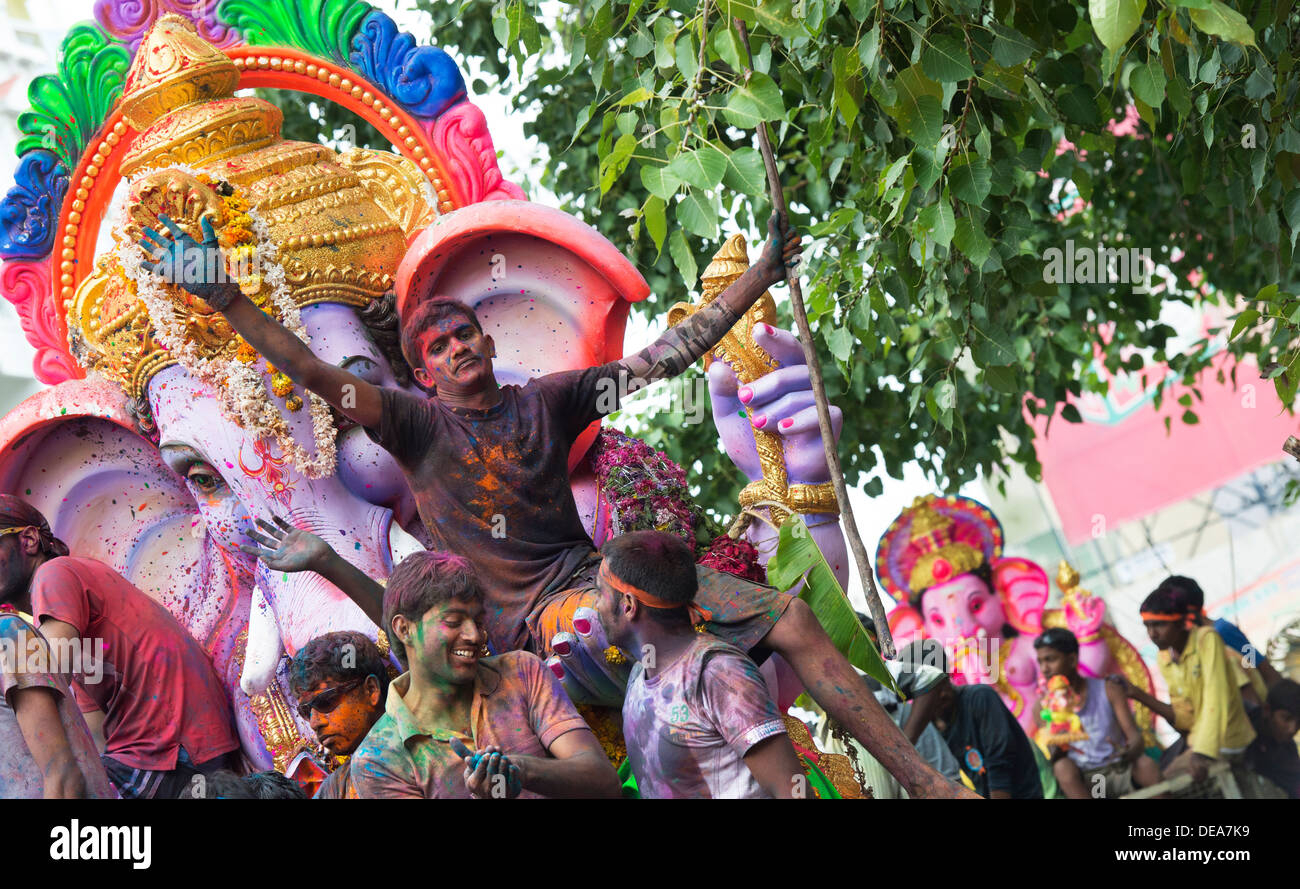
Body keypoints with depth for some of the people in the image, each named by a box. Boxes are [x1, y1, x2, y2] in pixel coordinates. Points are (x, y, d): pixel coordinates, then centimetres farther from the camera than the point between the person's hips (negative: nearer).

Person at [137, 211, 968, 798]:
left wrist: (765, 268, 8)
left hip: (595, 569, 6)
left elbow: (668, 354, 11)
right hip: (527, 607, -5)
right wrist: (223, 297, -20)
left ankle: (928, 782, -1)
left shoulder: (547, 401, 10)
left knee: (794, 622, -6)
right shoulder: (420, 425, 1)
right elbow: (319, 376, -10)